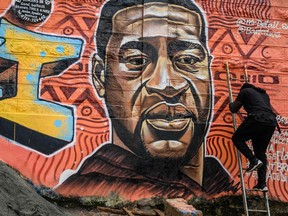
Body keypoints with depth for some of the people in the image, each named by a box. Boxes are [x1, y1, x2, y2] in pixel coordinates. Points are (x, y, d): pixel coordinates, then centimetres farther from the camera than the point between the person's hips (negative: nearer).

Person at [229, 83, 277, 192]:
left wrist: (231, 104, 38)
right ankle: (262, 184, 5)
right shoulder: (264, 94, 34)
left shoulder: (245, 91, 16)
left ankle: (253, 160, -11)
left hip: (257, 119, -6)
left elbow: (234, 109, 14)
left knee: (237, 138, 9)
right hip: (271, 121, 6)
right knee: (261, 152, 12)